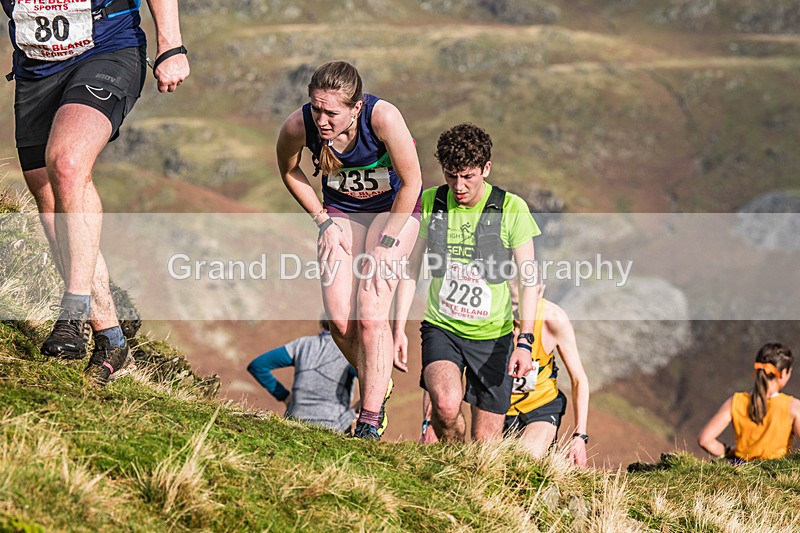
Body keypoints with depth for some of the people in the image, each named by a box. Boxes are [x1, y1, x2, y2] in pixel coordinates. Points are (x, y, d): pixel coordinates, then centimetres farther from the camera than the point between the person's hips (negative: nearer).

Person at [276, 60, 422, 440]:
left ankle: (370, 420, -10)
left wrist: (384, 244, -18)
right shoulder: (298, 126, -26)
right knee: (340, 319, -5)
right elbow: (289, 170, -1)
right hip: (340, 211, 3)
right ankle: (378, 387, 22)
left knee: (371, 316, -16)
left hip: (393, 207, -3)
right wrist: (323, 222, -3)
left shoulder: (383, 117, -35)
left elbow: (411, 183, -21)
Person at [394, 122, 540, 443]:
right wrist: (399, 329, 1)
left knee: (486, 445, 0)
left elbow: (528, 279, -6)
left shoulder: (512, 209, -7)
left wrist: (525, 342, -15)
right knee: (446, 403, -28)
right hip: (441, 329, 0)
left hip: (493, 335, 0)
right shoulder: (430, 203, 0)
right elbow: (410, 270, 8)